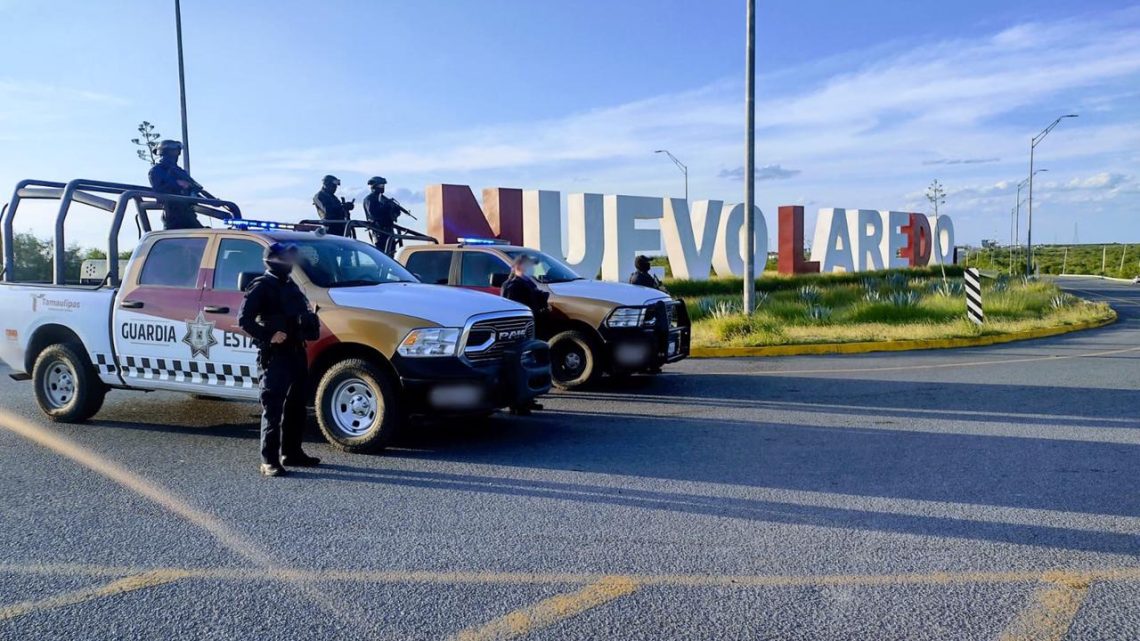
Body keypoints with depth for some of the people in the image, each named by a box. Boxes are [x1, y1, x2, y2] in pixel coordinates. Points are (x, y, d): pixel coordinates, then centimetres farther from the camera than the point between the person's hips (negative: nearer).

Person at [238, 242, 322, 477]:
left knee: (296, 406, 14)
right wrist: (268, 336, -24)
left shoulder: (291, 286, 18)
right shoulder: (262, 286, -7)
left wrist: (311, 322, 6)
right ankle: (270, 460, -5)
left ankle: (292, 452, 25)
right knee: (273, 408, -8)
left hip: (296, 352, 9)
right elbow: (243, 319, -15)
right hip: (275, 355, -9)